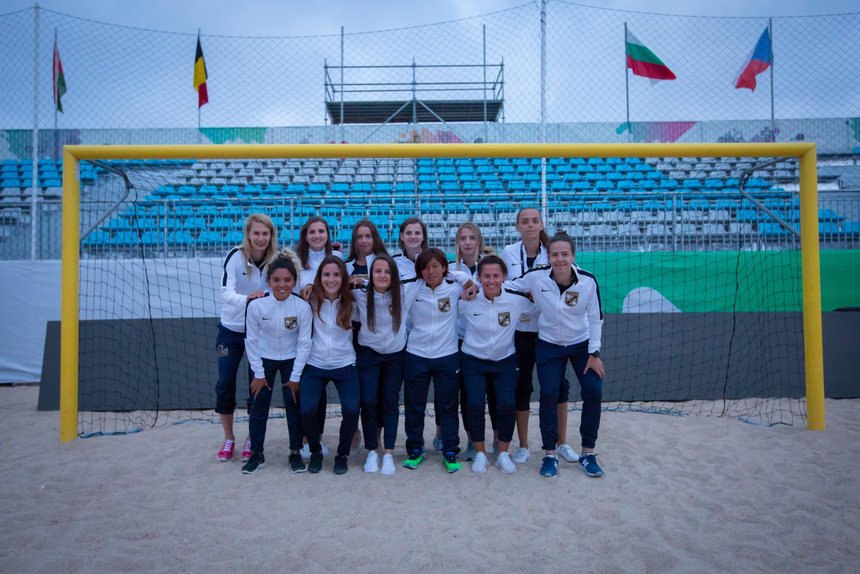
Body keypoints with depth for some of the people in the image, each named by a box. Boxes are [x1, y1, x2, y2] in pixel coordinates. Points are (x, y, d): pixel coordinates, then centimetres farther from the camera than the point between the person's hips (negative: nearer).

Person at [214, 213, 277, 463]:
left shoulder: (275, 259, -12)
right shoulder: (236, 255, -18)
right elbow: (226, 293, -27)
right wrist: (246, 298, -46)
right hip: (230, 329, 0)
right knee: (225, 384, 6)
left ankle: (251, 440, 22)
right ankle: (229, 439, 26)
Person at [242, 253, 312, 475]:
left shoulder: (302, 306, -23)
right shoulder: (256, 305, -22)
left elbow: (304, 343, -15)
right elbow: (251, 340, -10)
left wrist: (295, 376, -12)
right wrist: (258, 373, -7)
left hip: (292, 360, 0)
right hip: (264, 359, 1)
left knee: (294, 406, 3)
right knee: (258, 407, 6)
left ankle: (295, 452, 20)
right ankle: (257, 454, 22)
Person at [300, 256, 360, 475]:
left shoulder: (350, 302, -5)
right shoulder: (311, 300, -4)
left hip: (344, 365, 0)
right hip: (314, 365, 0)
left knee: (351, 411, -16)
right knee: (307, 410, -17)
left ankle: (342, 454, 13)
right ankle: (315, 451, 15)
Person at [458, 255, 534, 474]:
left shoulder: (517, 299, -13)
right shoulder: (467, 301, -14)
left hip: (505, 361, 1)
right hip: (473, 361, 0)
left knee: (507, 405, -16)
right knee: (475, 404, -16)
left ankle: (503, 453, 9)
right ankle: (480, 453, 8)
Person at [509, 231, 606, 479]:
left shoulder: (588, 280, -19)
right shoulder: (536, 277, -20)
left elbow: (595, 318, -9)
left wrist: (594, 353, -8)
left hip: (582, 344, 1)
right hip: (549, 345, 0)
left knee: (593, 392, -8)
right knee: (548, 395, -8)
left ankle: (588, 453, 10)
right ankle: (549, 454, 9)